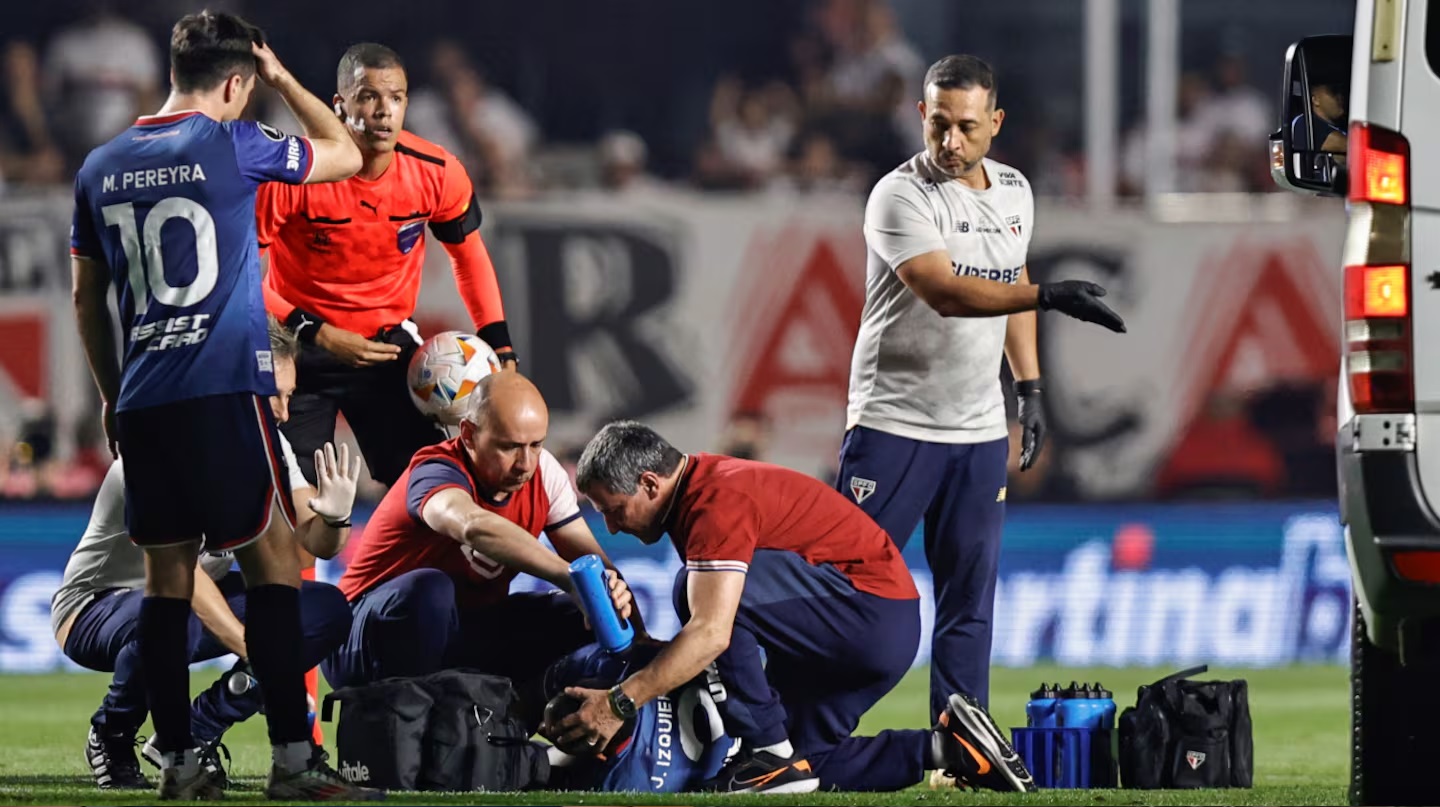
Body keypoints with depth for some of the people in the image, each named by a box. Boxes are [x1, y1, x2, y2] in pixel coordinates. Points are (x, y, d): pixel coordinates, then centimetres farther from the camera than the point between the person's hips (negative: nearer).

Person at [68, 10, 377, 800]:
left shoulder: (101, 168, 11)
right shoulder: (230, 147, -5)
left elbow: (86, 297, 18)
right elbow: (344, 155, 9)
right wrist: (283, 79, 19)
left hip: (142, 402, 5)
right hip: (224, 388, -5)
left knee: (167, 572, 8)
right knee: (272, 558, -2)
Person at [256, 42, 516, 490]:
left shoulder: (437, 172, -13)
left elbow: (469, 255, 7)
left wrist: (499, 347, -2)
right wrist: (317, 335, -24)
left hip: (389, 343, 3)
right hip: (298, 350, -3)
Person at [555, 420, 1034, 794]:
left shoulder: (718, 501, -20)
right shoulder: (697, 491, 11)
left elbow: (711, 633, -31)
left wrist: (621, 702, -30)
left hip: (874, 610, -11)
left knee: (699, 589, -23)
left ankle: (769, 753, -16)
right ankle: (946, 746, 14)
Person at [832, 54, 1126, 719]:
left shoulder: (1014, 193, 7)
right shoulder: (901, 197, -15)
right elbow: (944, 292, -28)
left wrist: (1030, 387, 17)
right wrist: (1048, 296, -38)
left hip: (979, 431, 6)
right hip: (894, 422, -6)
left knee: (970, 598, 5)